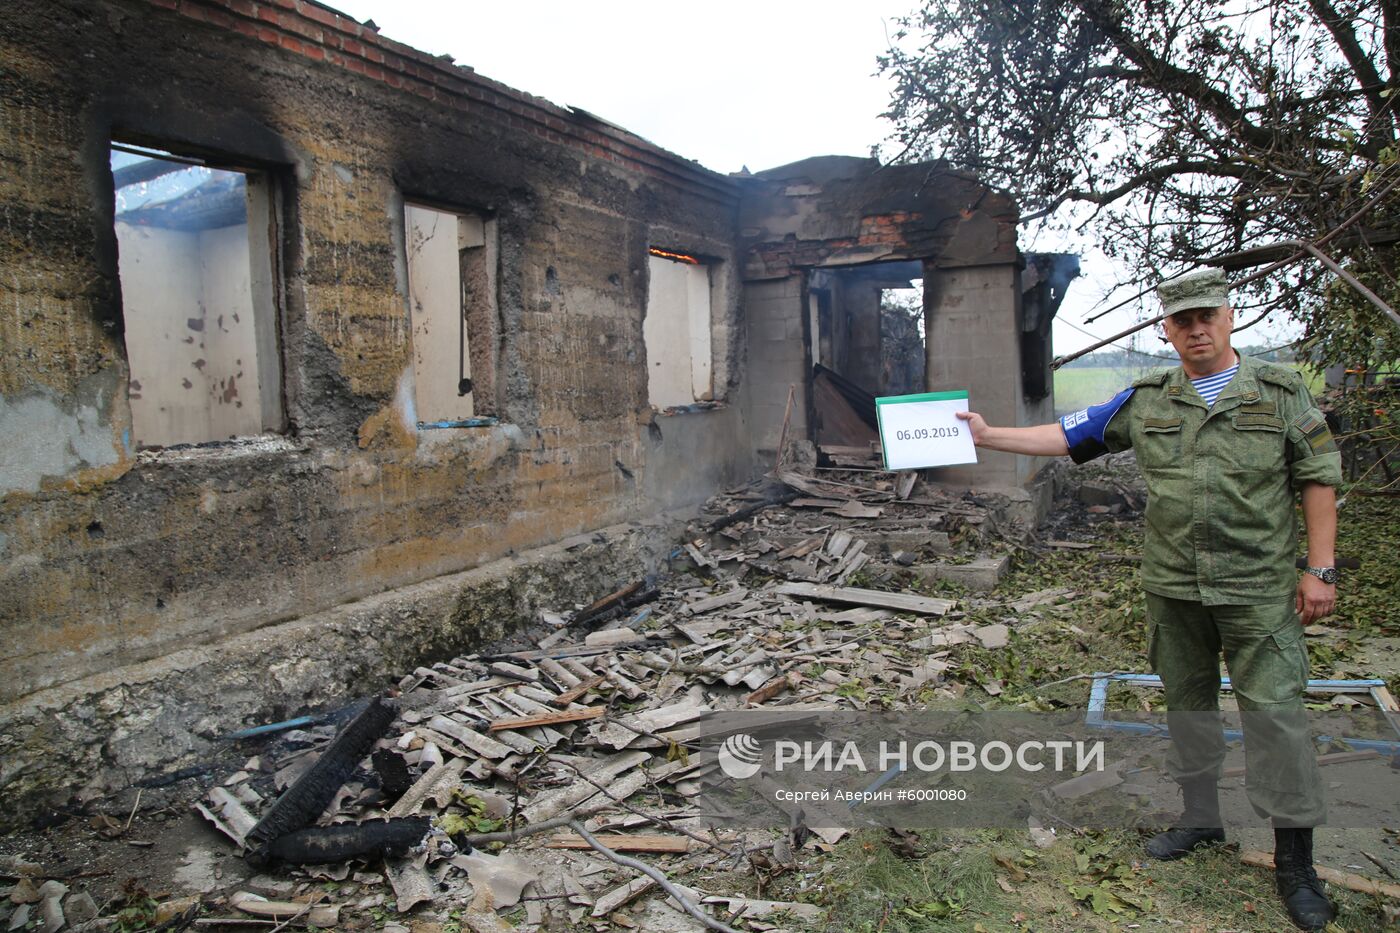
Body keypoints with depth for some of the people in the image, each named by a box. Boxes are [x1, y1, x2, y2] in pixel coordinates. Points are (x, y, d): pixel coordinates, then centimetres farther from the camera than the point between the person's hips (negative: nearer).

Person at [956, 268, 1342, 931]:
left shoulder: (1281, 393, 0)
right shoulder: (1145, 402, 6)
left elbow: (1319, 479, 0)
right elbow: (1066, 437, 6)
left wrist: (1320, 569, -5)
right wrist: (989, 436, -1)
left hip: (1258, 589, -3)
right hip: (1172, 586, 3)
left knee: (1274, 711, -2)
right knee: (1187, 700, 14)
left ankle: (1295, 861, 11)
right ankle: (1200, 817, 31)